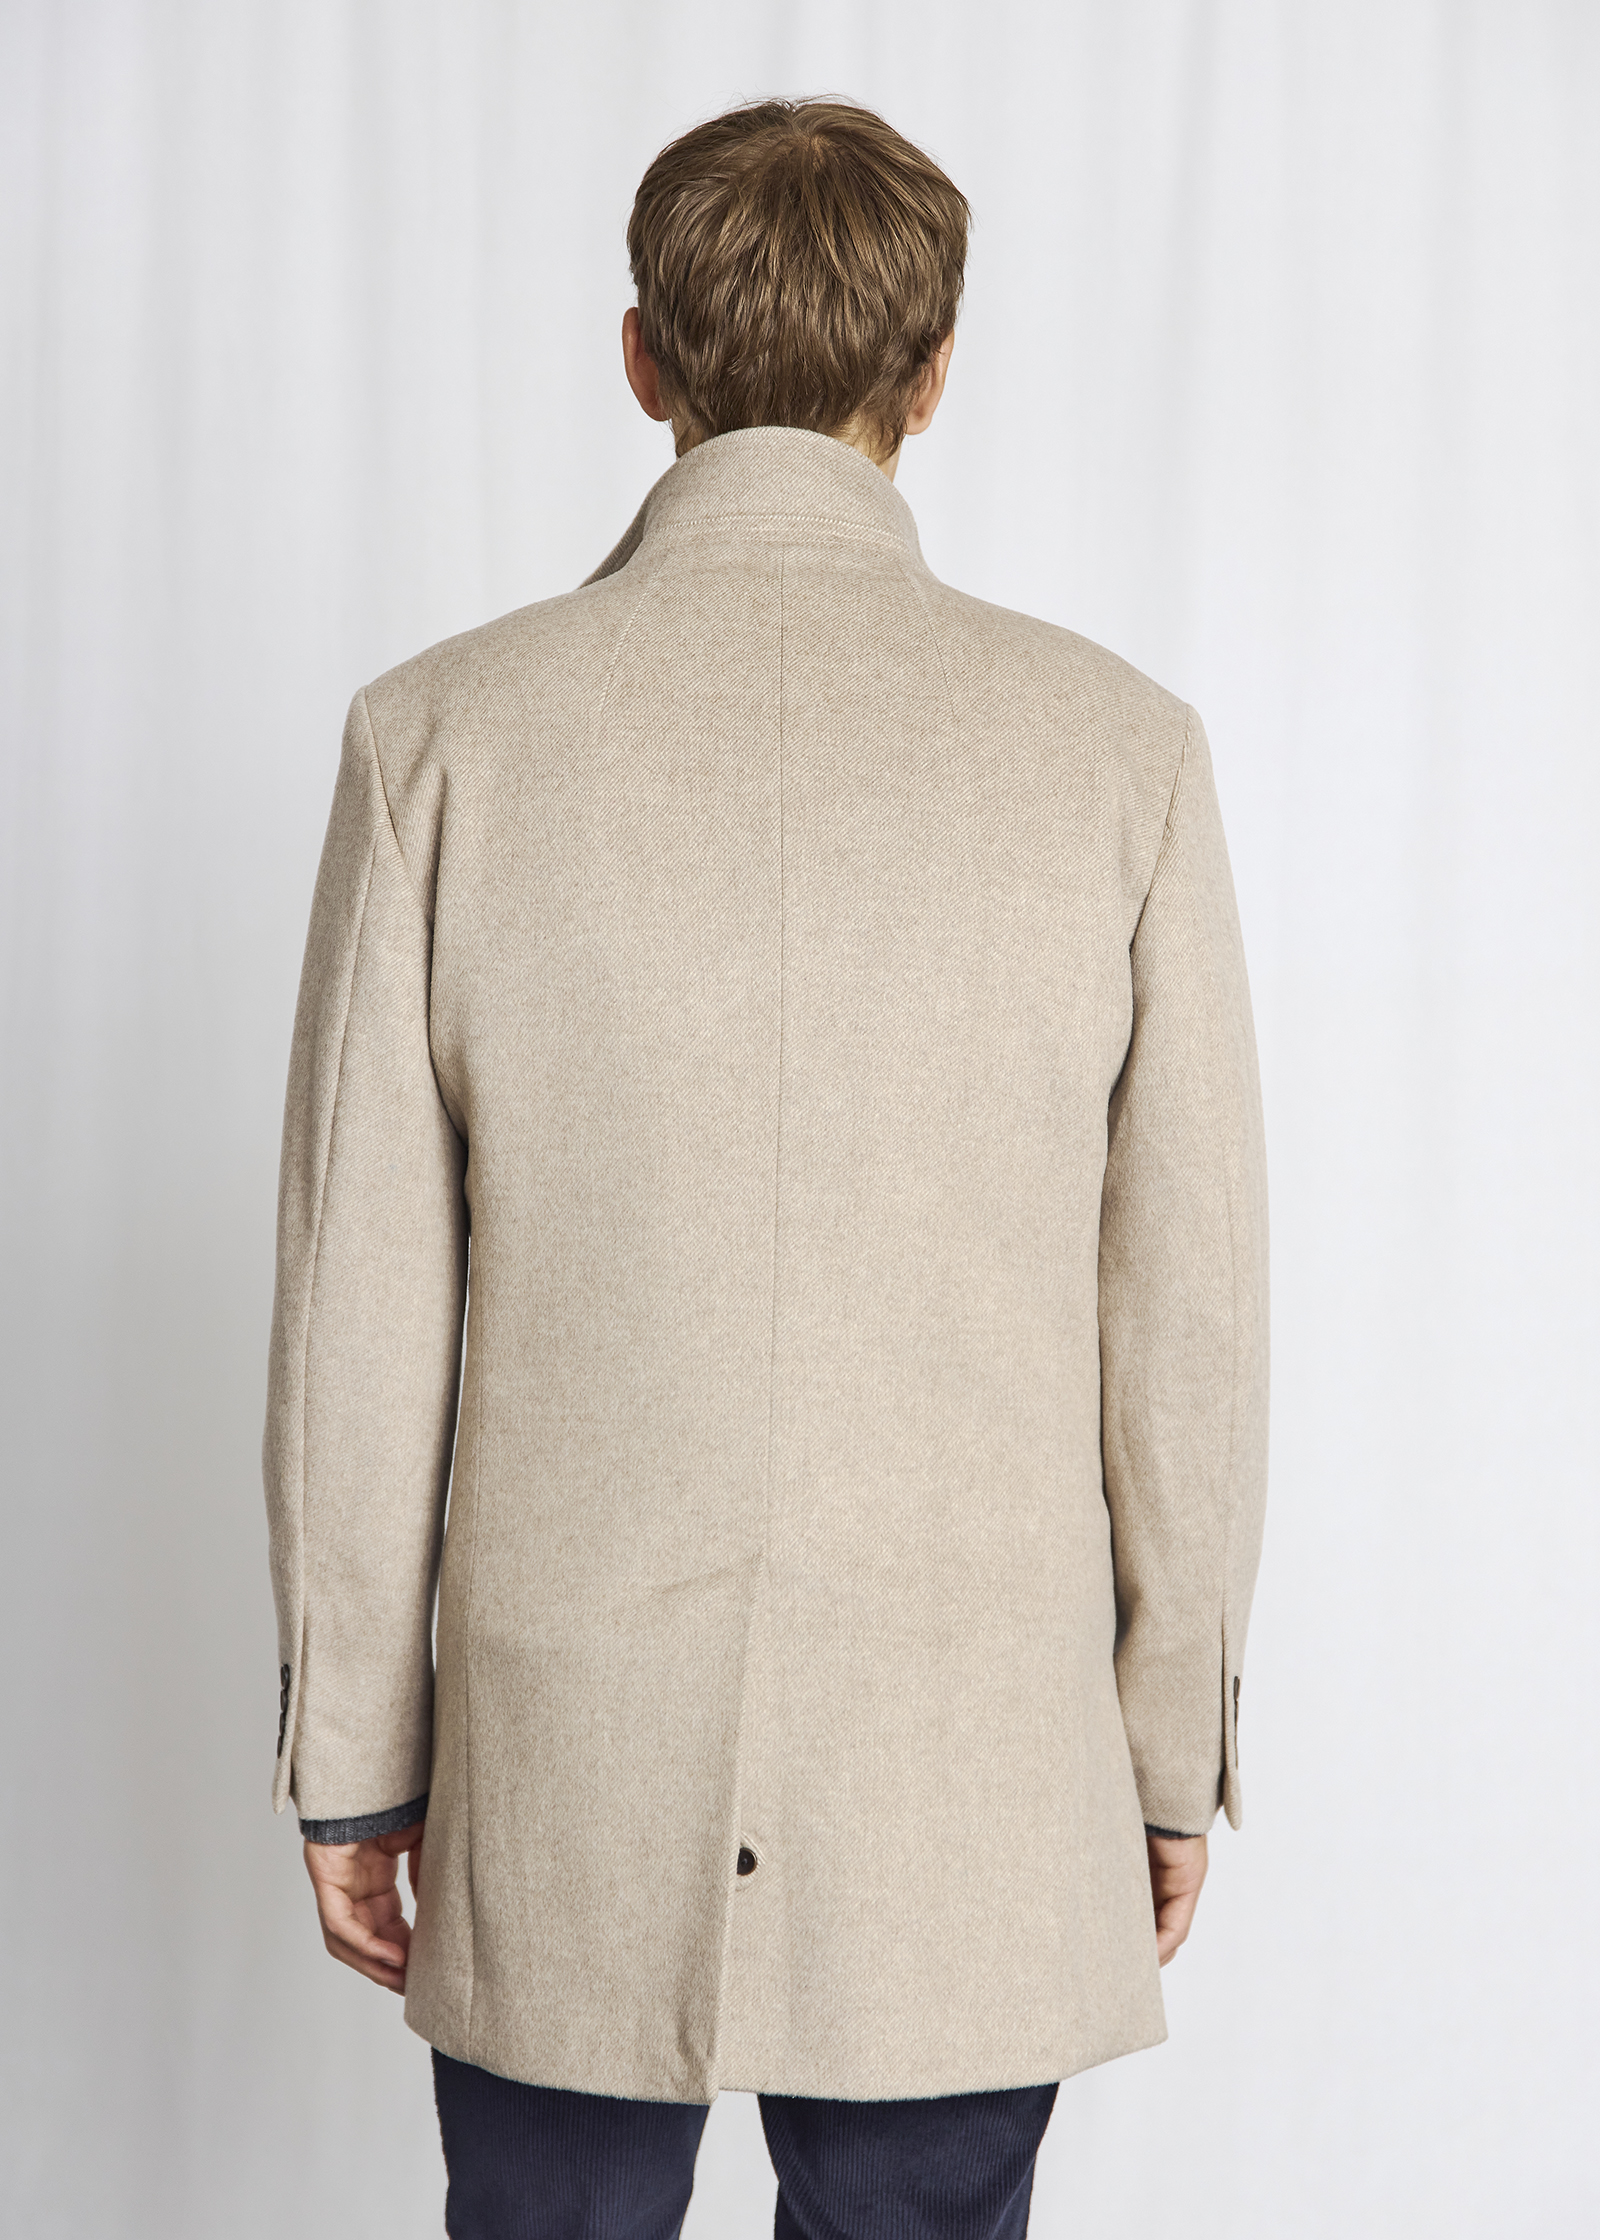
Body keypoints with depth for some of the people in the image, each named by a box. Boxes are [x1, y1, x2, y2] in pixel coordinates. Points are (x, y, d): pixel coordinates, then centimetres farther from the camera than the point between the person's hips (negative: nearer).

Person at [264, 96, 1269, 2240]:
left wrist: (352, 1751, 7)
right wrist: (1178, 1749, 8)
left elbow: (359, 1312, -5)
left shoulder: (447, 734, -7)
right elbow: (1186, 1309, -4)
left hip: (559, 1801, 0)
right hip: (970, 1815, 0)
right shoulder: (1118, 747, -7)